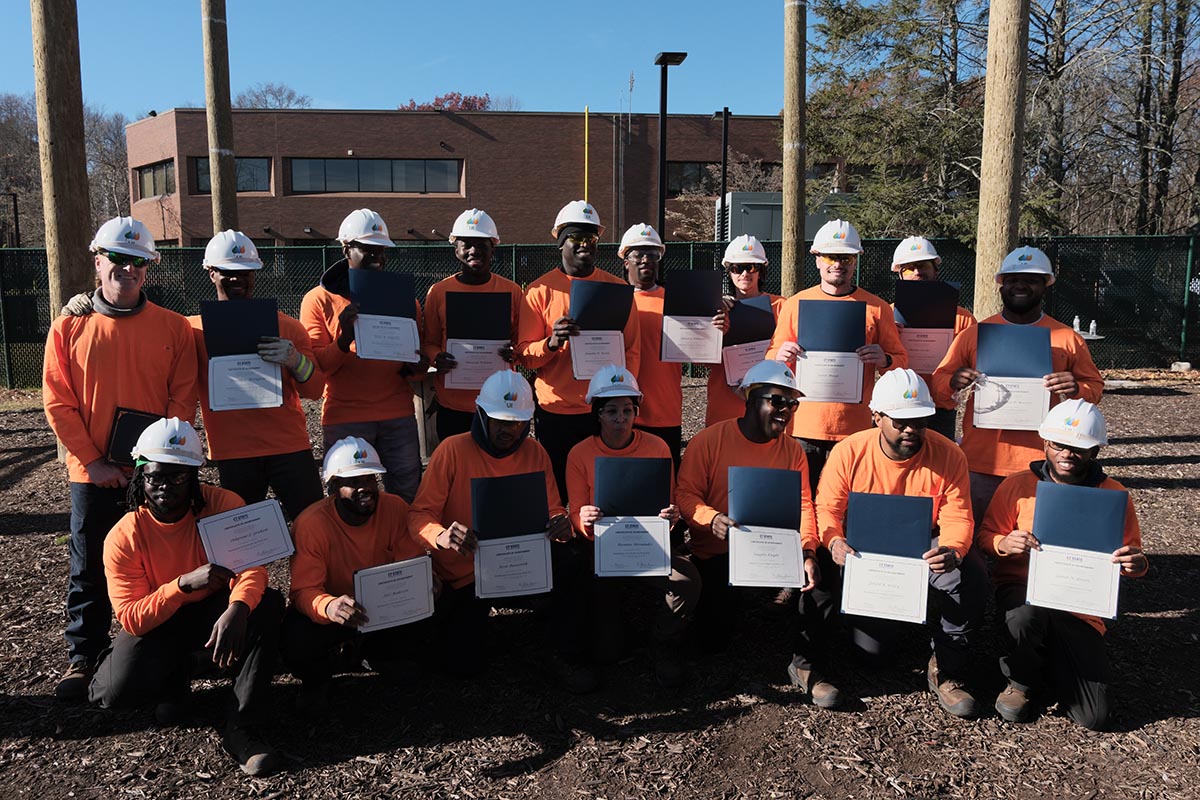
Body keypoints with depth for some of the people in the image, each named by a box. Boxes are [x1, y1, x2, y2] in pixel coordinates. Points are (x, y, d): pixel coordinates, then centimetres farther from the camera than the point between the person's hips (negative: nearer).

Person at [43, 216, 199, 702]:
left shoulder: (173, 327, 0)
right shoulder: (69, 326, 1)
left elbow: (183, 400, -1)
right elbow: (57, 402, -1)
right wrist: (93, 461, -8)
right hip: (92, 475, 1)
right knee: (90, 571, 10)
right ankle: (82, 658, 25)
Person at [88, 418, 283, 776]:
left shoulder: (224, 504, -17)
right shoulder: (124, 537, -16)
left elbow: (252, 566, -25)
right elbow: (130, 619, -18)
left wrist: (236, 609, -48)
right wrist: (184, 584, -36)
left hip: (215, 612, 0)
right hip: (157, 622, 0)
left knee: (268, 603, -31)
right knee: (119, 690, -27)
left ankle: (241, 727, -24)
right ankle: (175, 677, 12)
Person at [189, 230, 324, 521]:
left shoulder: (286, 326, 7)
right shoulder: (195, 330, 5)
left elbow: (315, 390, 3)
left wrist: (296, 361, -17)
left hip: (290, 445, 0)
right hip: (232, 453, 0)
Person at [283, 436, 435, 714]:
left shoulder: (395, 508, -13)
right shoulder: (311, 524, -23)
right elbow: (304, 590, -27)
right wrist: (330, 607, -51)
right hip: (331, 611, -3)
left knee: (425, 624, -23)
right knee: (298, 644, -33)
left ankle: (368, 653, 12)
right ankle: (316, 679, 9)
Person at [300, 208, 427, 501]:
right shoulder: (319, 299, 4)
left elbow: (418, 351, 19)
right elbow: (313, 366, -3)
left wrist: (418, 367, -4)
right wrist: (343, 341, -22)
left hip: (399, 415, 2)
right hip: (345, 419, -2)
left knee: (408, 497, 5)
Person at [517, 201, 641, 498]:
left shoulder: (617, 288, 7)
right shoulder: (540, 290, 2)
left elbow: (632, 348, 7)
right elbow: (524, 354, -1)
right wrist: (552, 342, -21)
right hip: (555, 412, -1)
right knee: (557, 492, 6)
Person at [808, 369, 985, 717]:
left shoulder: (948, 455, -11)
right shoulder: (848, 452, -13)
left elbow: (957, 517, -13)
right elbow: (826, 509, -12)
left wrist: (952, 551, -37)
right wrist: (834, 542, -36)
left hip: (924, 550, 2)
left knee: (970, 572, -29)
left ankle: (946, 670, -8)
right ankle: (808, 660, 2)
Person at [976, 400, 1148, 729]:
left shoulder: (1113, 494, 1)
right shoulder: (1018, 485, -3)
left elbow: (1132, 557, 8)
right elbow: (984, 536, 2)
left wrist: (1135, 564, -17)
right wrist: (1004, 544, -22)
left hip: (1080, 606, 1)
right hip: (1021, 588, -1)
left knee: (1094, 717, -9)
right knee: (1027, 613, -41)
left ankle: (1051, 667, 25)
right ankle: (1022, 681, -6)